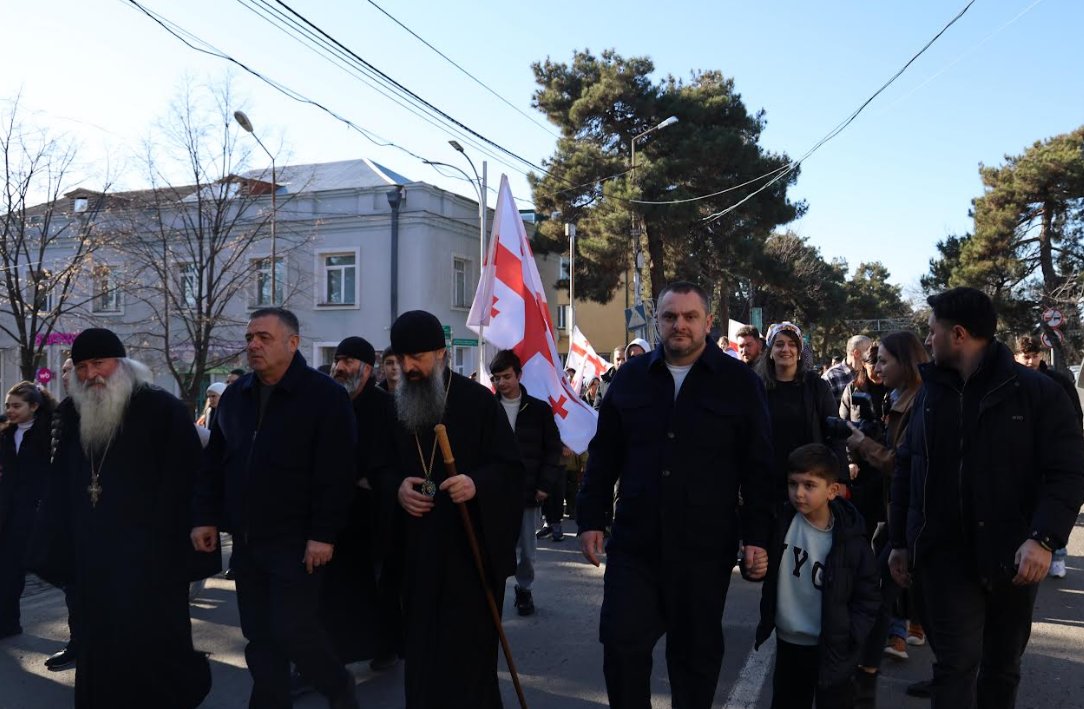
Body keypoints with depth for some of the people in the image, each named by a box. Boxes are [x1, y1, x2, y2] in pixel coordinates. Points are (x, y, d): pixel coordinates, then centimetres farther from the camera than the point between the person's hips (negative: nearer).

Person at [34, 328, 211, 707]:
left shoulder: (162, 409, -8)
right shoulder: (71, 414, 10)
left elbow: (182, 484, -11)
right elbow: (59, 490, 13)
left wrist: (172, 544, -15)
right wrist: (55, 550, 8)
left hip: (150, 554, -6)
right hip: (92, 556, 6)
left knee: (148, 642, -3)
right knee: (97, 644, 13)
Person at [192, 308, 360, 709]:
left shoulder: (324, 395, -11)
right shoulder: (235, 396, 10)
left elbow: (336, 474, -16)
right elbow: (213, 465, 16)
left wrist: (323, 534, -19)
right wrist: (206, 518, 10)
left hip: (296, 542, -6)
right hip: (245, 541, 6)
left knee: (293, 631, -5)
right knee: (259, 636, 13)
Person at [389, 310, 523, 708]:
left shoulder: (478, 400, -5)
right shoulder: (394, 407, 8)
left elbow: (510, 467, -8)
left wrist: (477, 483, -27)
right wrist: (397, 487, -8)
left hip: (472, 548, -4)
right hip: (415, 550, 4)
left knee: (468, 647, 1)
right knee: (421, 645, 11)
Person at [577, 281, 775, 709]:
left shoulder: (739, 382, -1)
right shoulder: (630, 377, 6)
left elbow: (758, 467, 0)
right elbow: (604, 456, 10)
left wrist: (757, 537, -5)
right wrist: (591, 519, 5)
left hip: (705, 547, -1)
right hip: (634, 543, 2)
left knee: (696, 651, 12)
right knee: (621, 645, 2)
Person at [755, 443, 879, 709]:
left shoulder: (851, 540, -18)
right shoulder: (782, 521, -10)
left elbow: (868, 597, -8)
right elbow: (765, 567, 10)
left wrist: (848, 636, -13)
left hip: (832, 649, -3)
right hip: (787, 641, 3)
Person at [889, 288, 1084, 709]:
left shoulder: (1037, 392, -6)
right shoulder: (930, 392, 6)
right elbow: (906, 470, 10)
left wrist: (1044, 538, -23)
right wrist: (900, 541, 8)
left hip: (1012, 556, -1)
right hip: (945, 555, 1)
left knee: (1002, 665, 15)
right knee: (956, 662, -5)